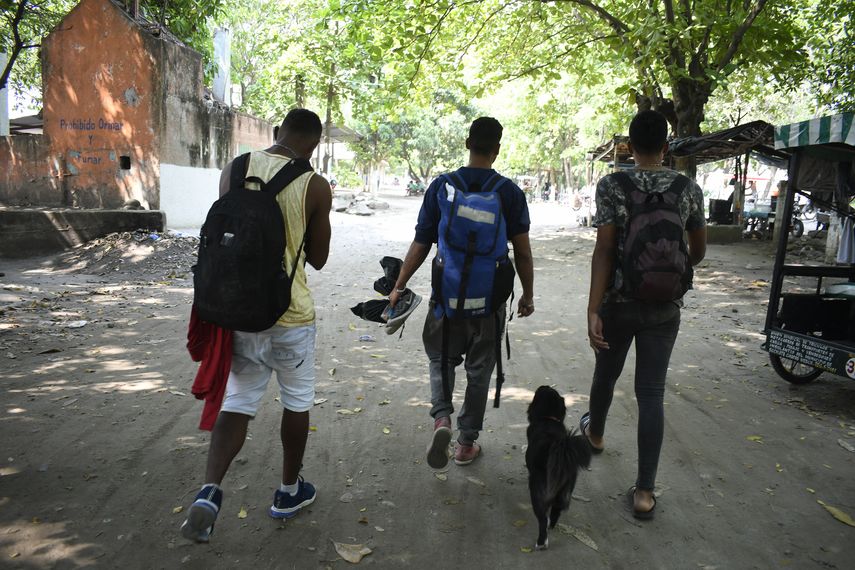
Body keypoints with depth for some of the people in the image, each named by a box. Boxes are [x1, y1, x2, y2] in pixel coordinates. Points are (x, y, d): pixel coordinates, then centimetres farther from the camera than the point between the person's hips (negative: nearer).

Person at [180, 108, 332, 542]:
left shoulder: (233, 170, 1)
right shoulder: (316, 187, -10)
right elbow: (318, 258, -1)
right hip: (290, 315, -3)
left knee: (236, 405, 13)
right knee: (297, 403, 16)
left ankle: (209, 492, -5)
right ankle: (288, 492, 30)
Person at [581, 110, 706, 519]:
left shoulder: (611, 186, -9)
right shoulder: (689, 189, -1)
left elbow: (604, 251, -16)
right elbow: (698, 251, 9)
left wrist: (593, 309, -15)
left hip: (618, 303, -1)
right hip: (665, 308, 1)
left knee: (606, 374, 22)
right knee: (651, 392, 6)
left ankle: (595, 433, 50)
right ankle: (644, 490, 8)